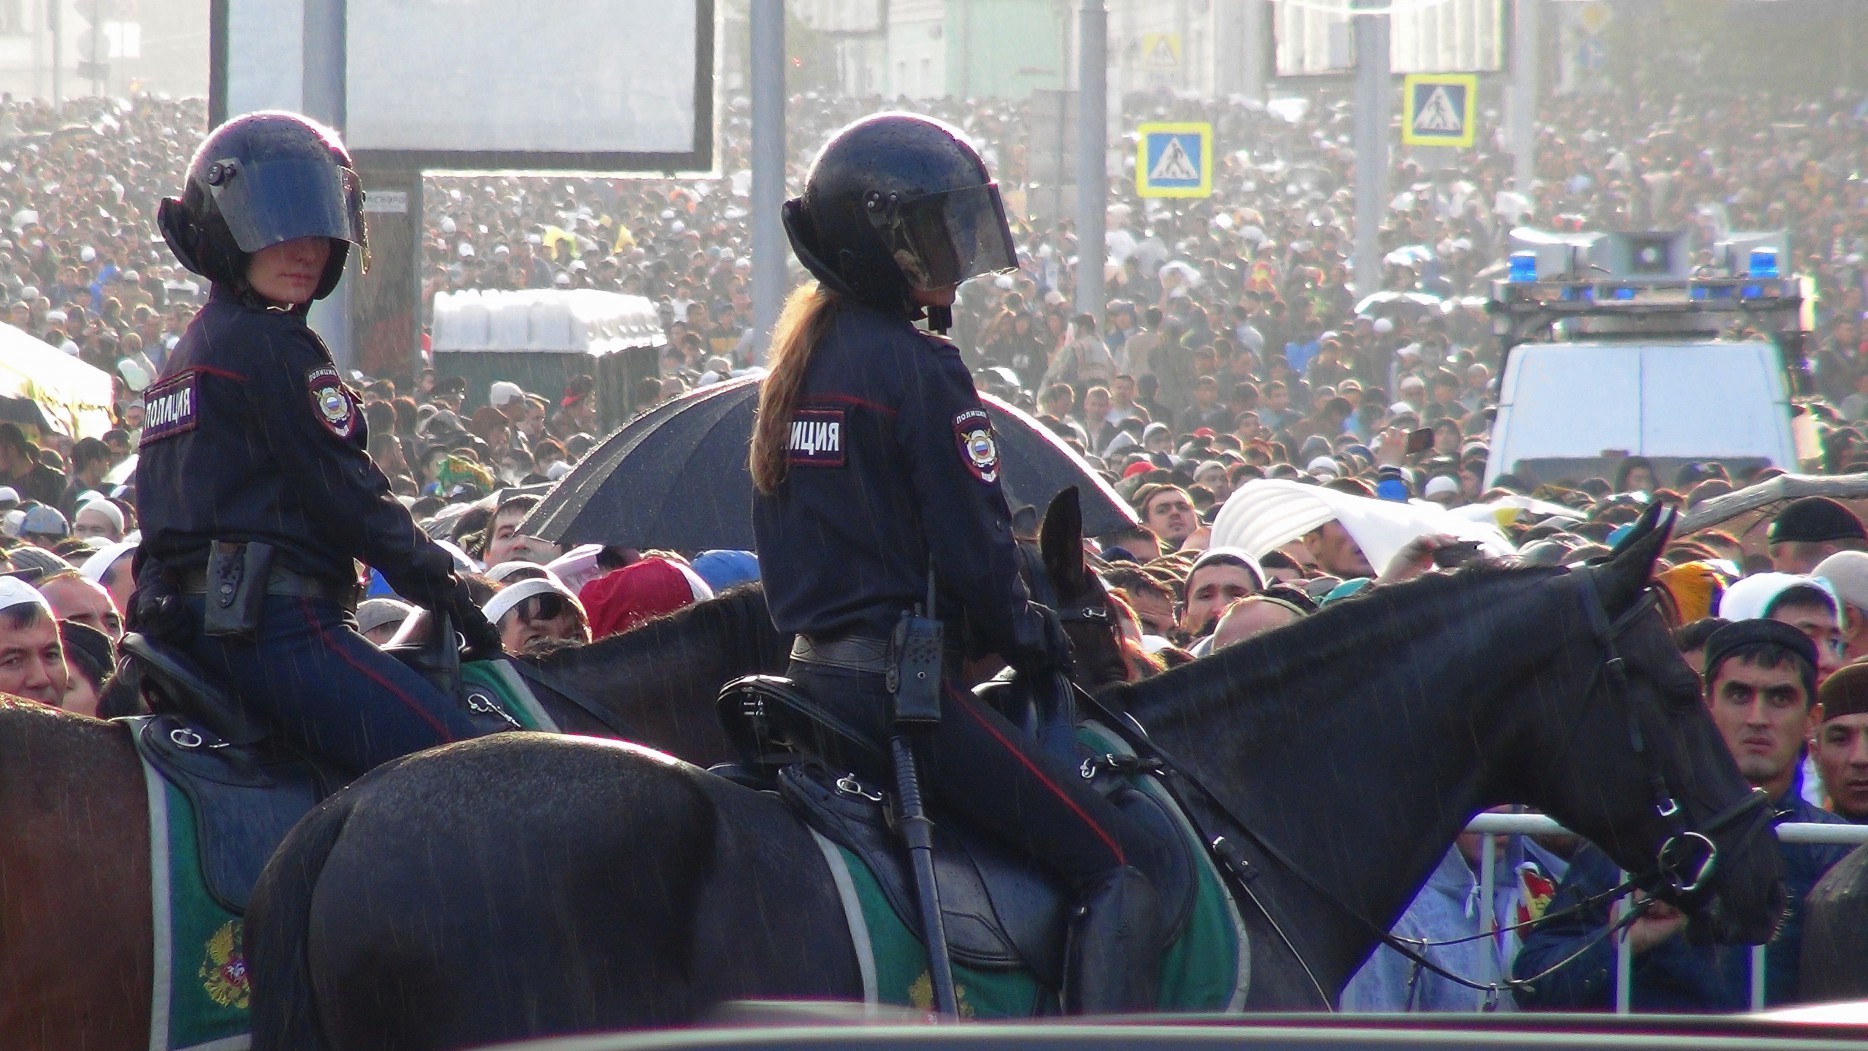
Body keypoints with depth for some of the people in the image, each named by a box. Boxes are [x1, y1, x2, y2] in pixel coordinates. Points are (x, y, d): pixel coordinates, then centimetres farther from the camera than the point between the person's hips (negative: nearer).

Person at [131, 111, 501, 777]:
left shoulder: (193, 349, 22)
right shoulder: (275, 346, -8)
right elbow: (344, 491, -10)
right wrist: (445, 589, -2)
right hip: (275, 619, -10)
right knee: (459, 768, -20)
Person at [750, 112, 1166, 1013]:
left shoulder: (798, 360, 13)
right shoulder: (920, 368, -13)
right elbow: (973, 554, -16)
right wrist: (1034, 641, 2)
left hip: (813, 663, 9)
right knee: (1115, 861, -9)